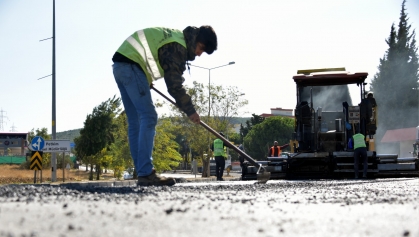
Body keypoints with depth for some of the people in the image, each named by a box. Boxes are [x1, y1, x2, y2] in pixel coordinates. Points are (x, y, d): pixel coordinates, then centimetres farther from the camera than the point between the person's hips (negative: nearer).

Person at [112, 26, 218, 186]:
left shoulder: (176, 37, 18)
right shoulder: (177, 47, -13)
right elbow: (174, 85, -14)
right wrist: (190, 111, -7)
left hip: (119, 66, 11)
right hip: (132, 66, -11)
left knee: (135, 122, 9)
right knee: (148, 117, -13)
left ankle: (142, 172, 9)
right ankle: (146, 174, -18)